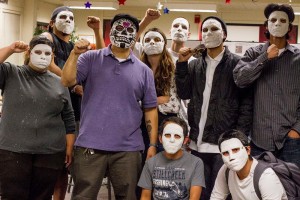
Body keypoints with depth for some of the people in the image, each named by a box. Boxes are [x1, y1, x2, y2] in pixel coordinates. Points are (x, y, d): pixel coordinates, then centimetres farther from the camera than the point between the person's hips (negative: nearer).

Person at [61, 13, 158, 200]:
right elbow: (67, 81, -6)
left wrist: (153, 144, 6)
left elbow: (150, 109, 10)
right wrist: (75, 54, -17)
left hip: (128, 148, 2)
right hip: (91, 145, -1)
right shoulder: (91, 58, 5)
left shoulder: (144, 71, 9)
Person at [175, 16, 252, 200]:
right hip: (198, 143, 5)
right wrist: (182, 64, -4)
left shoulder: (237, 64, -2)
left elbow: (247, 102, -6)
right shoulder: (194, 65, 13)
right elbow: (184, 94, 3)